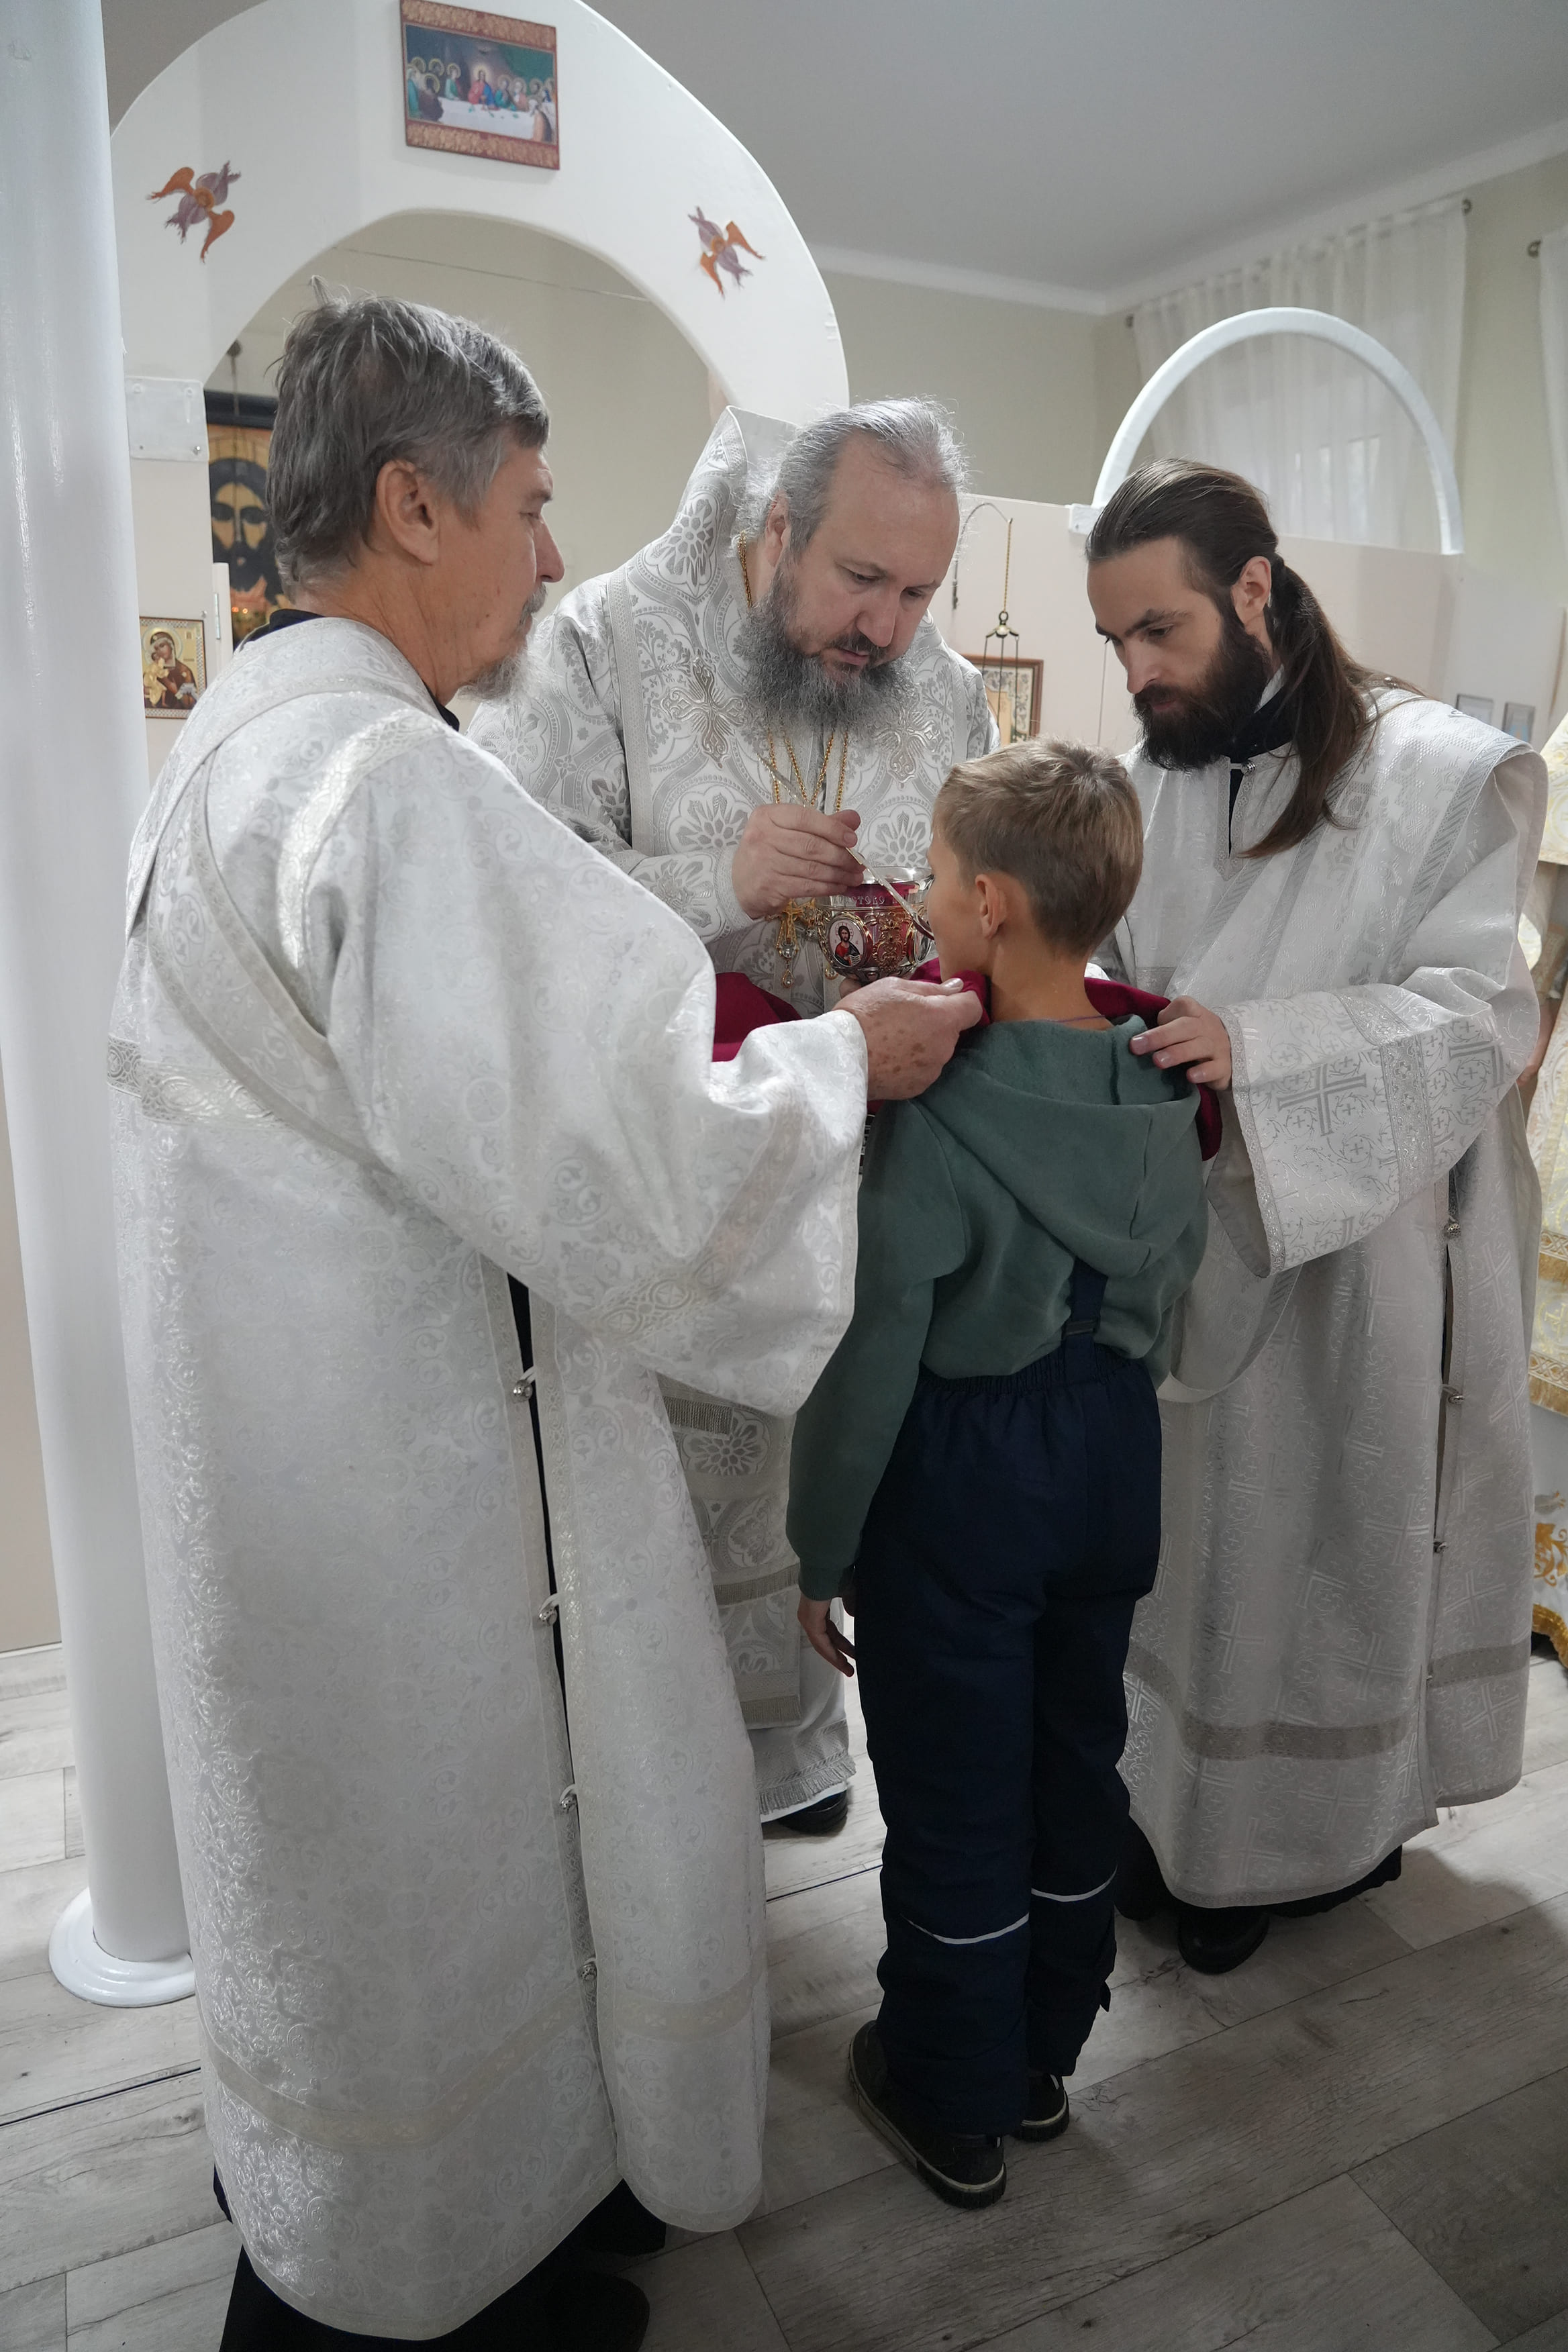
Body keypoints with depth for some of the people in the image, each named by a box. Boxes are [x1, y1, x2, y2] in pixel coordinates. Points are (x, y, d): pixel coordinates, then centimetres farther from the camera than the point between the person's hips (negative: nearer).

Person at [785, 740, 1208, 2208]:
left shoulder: (931, 1110, -25)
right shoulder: (1161, 1082, -4)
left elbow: (869, 1361, -21)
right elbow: (1170, 1289, 6)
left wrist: (821, 1547, -8)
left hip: (960, 1478, -6)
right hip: (1114, 1451, 7)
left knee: (954, 1806, 13)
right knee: (1074, 1764, 22)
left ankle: (953, 2110, 34)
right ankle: (1043, 2058, 43)